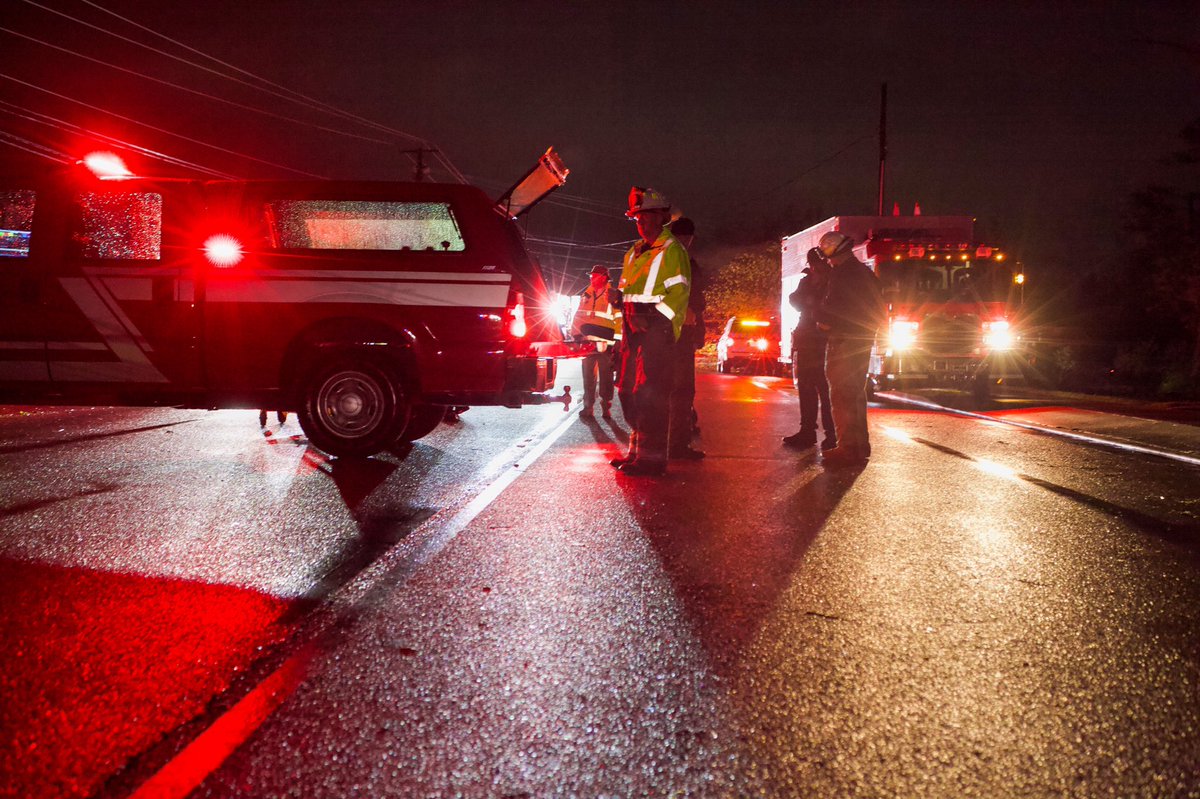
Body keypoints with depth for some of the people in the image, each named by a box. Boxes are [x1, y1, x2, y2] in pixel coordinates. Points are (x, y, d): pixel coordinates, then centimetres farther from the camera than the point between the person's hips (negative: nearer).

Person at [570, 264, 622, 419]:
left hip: (604, 342, -5)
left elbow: (619, 318, -6)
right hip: (587, 342, 5)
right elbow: (578, 316, 20)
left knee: (605, 376, 1)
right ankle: (588, 406, 12)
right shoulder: (586, 295, 17)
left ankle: (606, 407, 6)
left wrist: (616, 340, -12)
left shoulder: (613, 295, 0)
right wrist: (575, 335, 11)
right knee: (588, 376, 7)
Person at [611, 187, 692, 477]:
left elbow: (678, 292, -12)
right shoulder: (633, 253, 22)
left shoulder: (672, 250, -3)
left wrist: (652, 318, -19)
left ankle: (652, 456, -8)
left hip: (658, 329, -8)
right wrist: (620, 296, 5)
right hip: (634, 328, 8)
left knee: (650, 393, -11)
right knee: (628, 391, 9)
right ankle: (637, 449, 19)